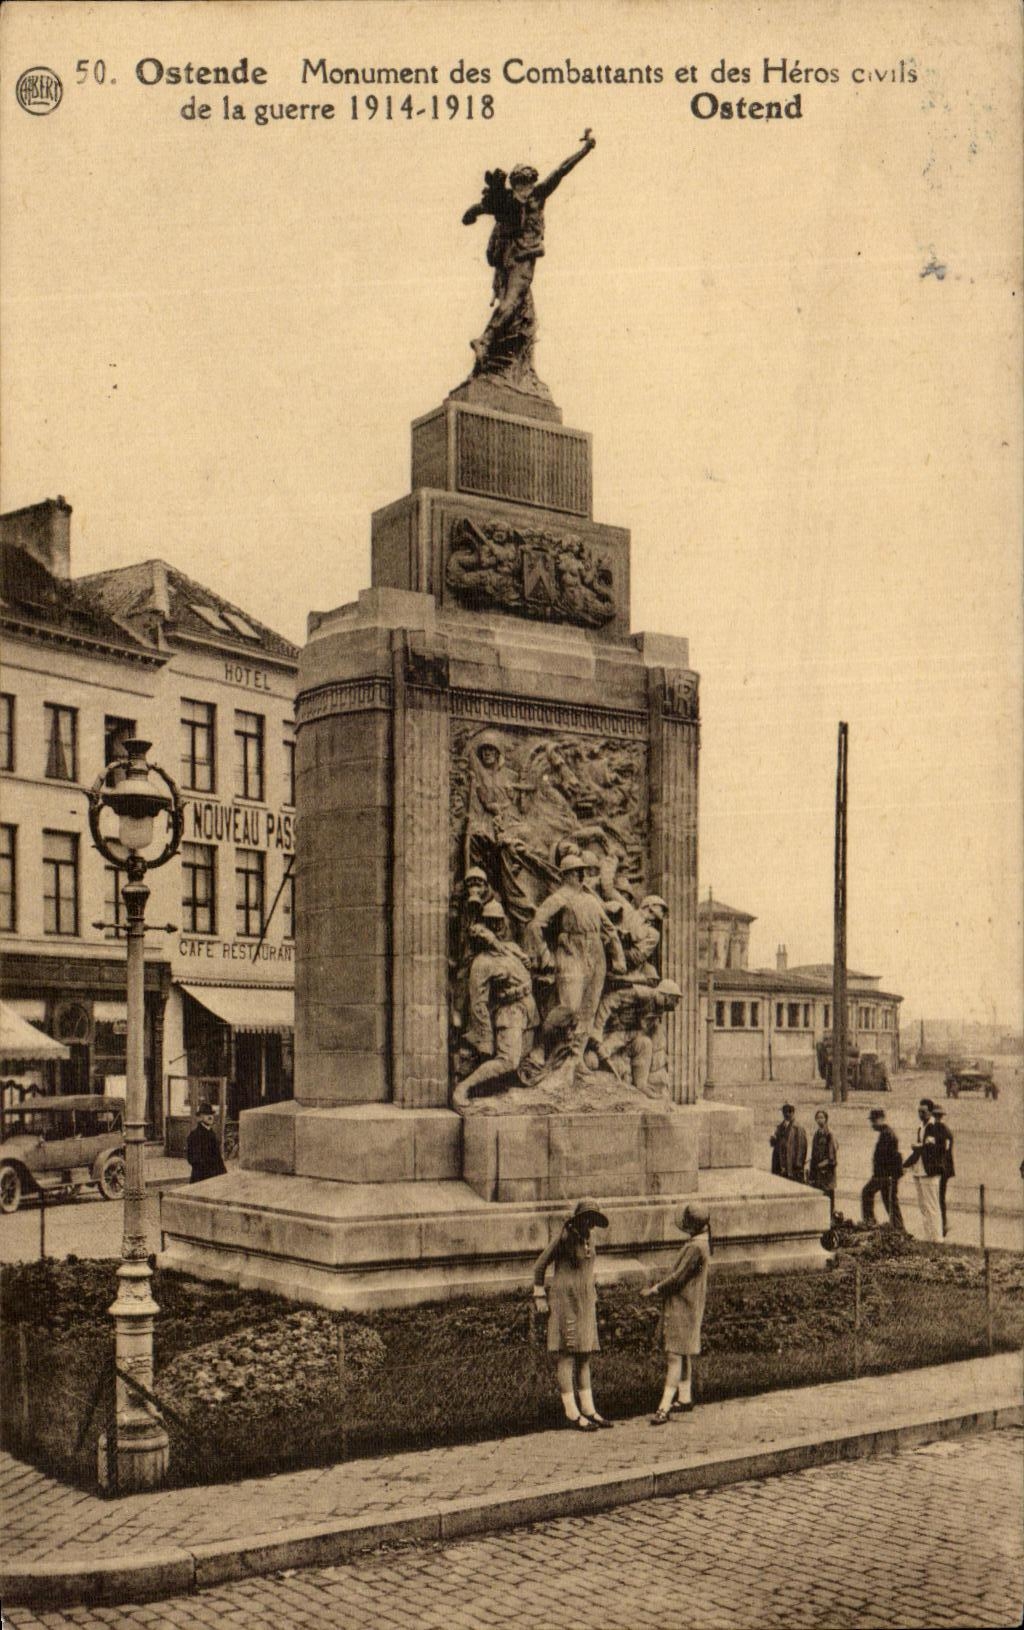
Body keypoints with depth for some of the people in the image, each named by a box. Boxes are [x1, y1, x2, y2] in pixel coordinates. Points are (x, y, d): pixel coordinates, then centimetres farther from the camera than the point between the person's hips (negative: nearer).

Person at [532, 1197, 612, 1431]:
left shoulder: (586, 1239, 12)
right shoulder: (565, 1236, -11)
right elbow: (540, 1265, -6)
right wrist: (539, 1295, -7)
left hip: (585, 1304, 8)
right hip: (565, 1301, -8)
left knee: (584, 1358, 10)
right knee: (566, 1356, -5)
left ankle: (588, 1409, 14)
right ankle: (572, 1414, -4)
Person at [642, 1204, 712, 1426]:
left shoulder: (696, 1247, -21)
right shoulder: (699, 1243, 12)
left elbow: (679, 1277, -21)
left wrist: (656, 1289, -10)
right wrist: (661, 1284, 13)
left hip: (683, 1306, -11)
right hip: (682, 1305, 11)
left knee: (674, 1355, -12)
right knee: (682, 1354, 19)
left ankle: (665, 1407, -15)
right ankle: (684, 1398, 29)